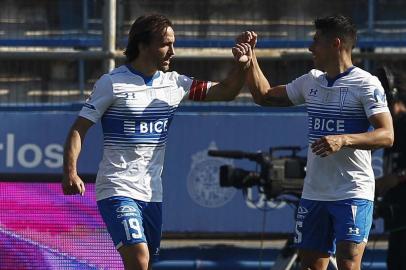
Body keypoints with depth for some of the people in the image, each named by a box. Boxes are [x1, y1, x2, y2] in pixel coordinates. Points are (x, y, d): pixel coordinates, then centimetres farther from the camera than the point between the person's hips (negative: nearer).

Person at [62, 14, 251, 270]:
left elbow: (226, 91, 14)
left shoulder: (174, 83, 9)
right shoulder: (112, 83, -7)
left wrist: (242, 65, -6)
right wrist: (70, 172, -21)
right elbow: (79, 129, -7)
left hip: (152, 194, 6)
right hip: (117, 190, -6)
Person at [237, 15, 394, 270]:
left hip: (353, 194, -7)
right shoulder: (312, 81, 13)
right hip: (313, 193, 7)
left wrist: (344, 140, -30)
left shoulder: (366, 84, -9)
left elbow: (386, 135, -17)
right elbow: (264, 95, 24)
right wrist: (250, 56, 14)